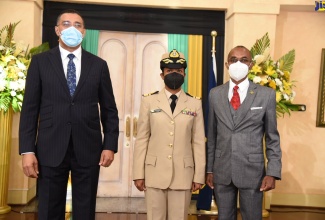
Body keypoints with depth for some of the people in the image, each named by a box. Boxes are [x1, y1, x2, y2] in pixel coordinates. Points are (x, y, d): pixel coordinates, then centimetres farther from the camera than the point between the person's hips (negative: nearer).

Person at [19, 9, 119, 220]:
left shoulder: (99, 65, 7)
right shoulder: (40, 61, 5)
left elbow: (109, 109, 8)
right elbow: (30, 108, 2)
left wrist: (110, 145, -1)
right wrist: (27, 150, -5)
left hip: (88, 149, 1)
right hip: (50, 149, 0)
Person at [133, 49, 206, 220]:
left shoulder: (195, 104, 5)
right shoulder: (149, 101, 4)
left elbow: (199, 142, 3)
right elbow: (142, 139, 1)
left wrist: (199, 176, 0)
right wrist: (139, 174, -2)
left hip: (183, 174, 0)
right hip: (154, 173, 0)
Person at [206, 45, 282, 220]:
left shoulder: (266, 94, -4)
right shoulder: (215, 94, 3)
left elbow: (272, 138, -1)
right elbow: (212, 135, 7)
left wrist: (272, 172, -7)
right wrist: (209, 169, 7)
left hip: (252, 171, -2)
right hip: (221, 171, 2)